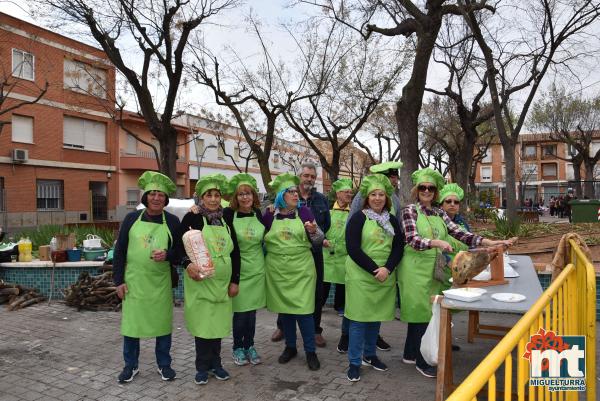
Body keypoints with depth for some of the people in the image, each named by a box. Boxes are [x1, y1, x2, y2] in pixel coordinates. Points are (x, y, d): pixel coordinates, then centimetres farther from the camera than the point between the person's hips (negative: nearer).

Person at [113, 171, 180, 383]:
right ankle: (130, 365, 28)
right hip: (134, 281, 0)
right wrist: (119, 280, -2)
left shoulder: (172, 221, -1)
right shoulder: (132, 218, 0)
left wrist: (167, 254, -20)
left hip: (161, 282, 0)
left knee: (163, 321, 9)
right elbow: (119, 251, 2)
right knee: (131, 321, 8)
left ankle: (164, 364, 27)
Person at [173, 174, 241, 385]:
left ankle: (215, 363, 29)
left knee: (218, 322, 13)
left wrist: (235, 280, 4)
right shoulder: (192, 217, -6)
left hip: (222, 282, 4)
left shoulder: (225, 219, 6)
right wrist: (187, 263, -26)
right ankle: (202, 366, 22)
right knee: (202, 323, 5)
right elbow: (178, 244, -9)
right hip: (200, 281, -4)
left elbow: (235, 252, 8)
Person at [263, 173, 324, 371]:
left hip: (301, 268, -1)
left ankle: (310, 351, 14)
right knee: (284, 309, 12)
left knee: (303, 309, -1)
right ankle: (290, 347, 29)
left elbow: (318, 241, 1)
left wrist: (313, 231, -18)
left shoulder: (304, 211, -2)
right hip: (277, 269, 2)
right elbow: (262, 238, 15)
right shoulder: (269, 214, 0)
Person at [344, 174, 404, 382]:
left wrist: (387, 268, -13)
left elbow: (398, 247, 4)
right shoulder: (358, 218, -7)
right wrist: (374, 270, -17)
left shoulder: (392, 221, 9)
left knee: (376, 317, 15)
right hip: (361, 276, -5)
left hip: (385, 277, 5)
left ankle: (369, 355, 32)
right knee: (359, 318, 0)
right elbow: (353, 249, -14)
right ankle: (354, 362, 12)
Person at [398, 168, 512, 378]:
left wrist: (487, 242, -10)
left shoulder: (439, 213, 10)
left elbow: (459, 233, 2)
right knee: (421, 312, 0)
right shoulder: (410, 211, -9)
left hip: (434, 270, 6)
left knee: (422, 312, 14)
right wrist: (436, 242, -38)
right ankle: (421, 361, 14)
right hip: (416, 270, -6)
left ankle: (410, 354, 30)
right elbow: (412, 240, -21)